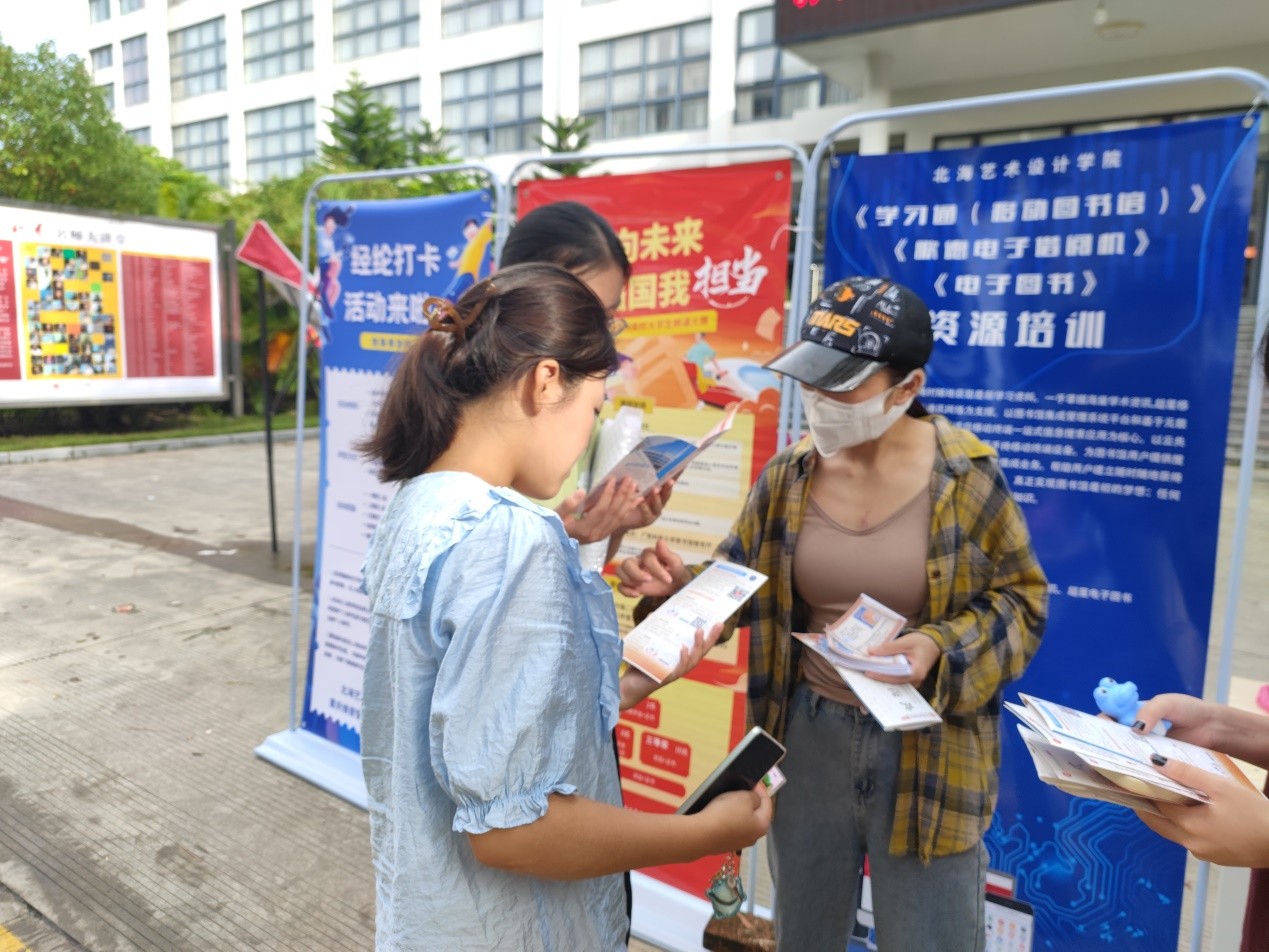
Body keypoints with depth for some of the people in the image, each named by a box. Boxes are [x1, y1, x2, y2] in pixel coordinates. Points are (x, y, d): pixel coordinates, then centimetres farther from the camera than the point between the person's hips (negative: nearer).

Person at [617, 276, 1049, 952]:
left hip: (927, 747, -2)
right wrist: (679, 585, -18)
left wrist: (942, 648, -21)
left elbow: (1019, 599, -3)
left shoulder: (967, 476, -12)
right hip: (810, 733, 3)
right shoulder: (789, 473, -4)